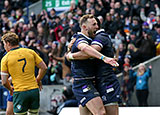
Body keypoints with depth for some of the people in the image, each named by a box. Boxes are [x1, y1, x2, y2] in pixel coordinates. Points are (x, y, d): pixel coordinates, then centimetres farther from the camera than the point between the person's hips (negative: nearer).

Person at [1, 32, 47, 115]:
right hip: (34, 90, 3)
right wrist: (38, 80, 21)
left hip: (20, 93, -3)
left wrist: (10, 89, 16)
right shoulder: (30, 52, 4)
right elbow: (44, 68, 6)